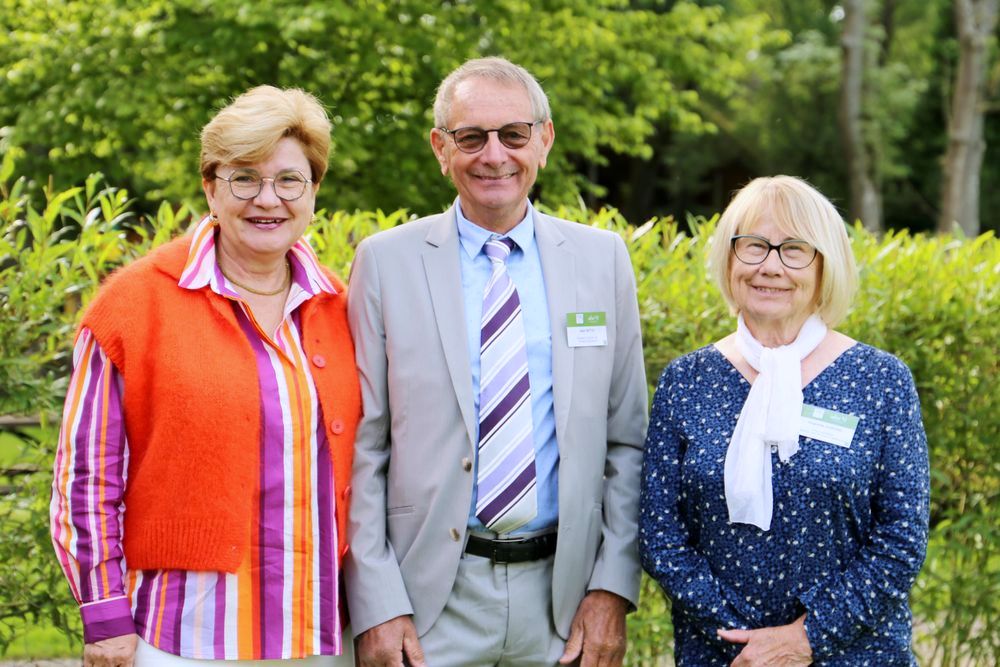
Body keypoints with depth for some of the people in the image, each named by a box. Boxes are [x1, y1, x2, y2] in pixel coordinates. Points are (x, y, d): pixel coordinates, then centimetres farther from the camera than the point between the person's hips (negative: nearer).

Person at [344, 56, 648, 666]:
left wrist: (613, 590, -1)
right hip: (432, 596, -2)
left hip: (562, 593, 2)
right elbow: (361, 449, -2)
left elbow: (626, 441, 6)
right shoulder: (386, 261, -2)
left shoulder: (602, 258, 4)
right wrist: (376, 606, -8)